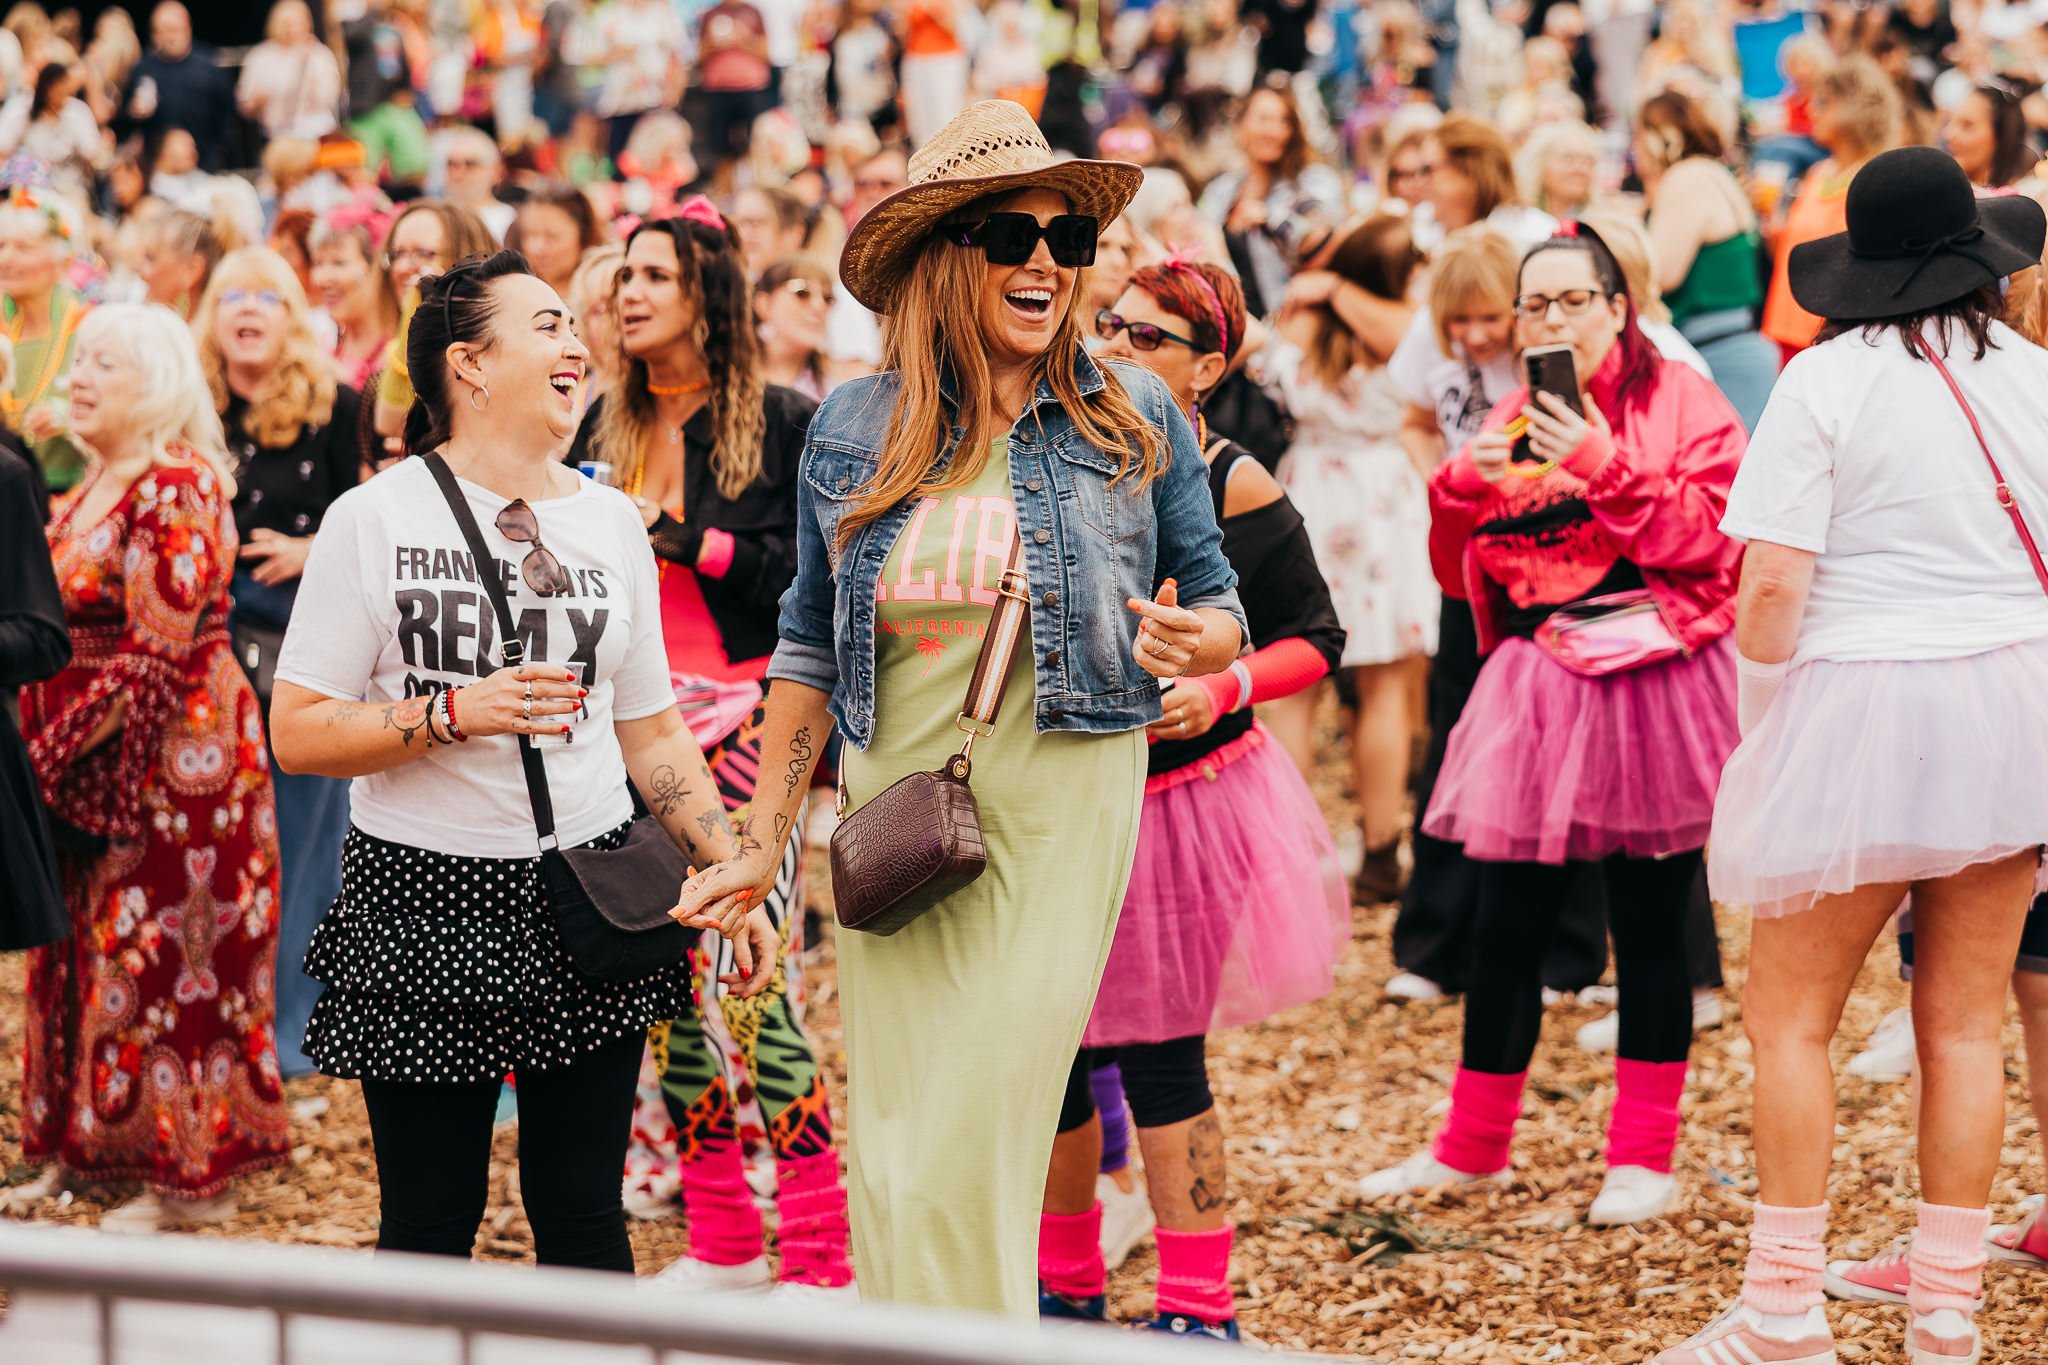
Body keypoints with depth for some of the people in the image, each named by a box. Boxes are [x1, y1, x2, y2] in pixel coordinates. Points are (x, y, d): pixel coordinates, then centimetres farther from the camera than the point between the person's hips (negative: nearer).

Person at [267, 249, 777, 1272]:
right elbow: (298, 734, -5)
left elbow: (652, 731, 15)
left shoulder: (608, 522, 10)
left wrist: (732, 875, 7)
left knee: (584, 1216, 5)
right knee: (428, 1225, 2)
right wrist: (456, 714, -17)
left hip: (588, 895, 3)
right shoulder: (374, 518, -2)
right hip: (424, 902, -3)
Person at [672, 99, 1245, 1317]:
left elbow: (1216, 602, 8)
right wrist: (765, 840, 11)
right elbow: (810, 647, 12)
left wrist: (1197, 641, -16)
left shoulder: (1134, 418, 0)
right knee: (894, 1141, 4)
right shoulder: (854, 430, 5)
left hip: (1061, 806, -2)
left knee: (979, 1142, -7)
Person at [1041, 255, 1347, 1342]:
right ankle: (1066, 1286, 28)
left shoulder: (1237, 490, -8)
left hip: (1186, 795, -4)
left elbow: (1316, 641, -2)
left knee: (1160, 1056, -1)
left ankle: (1197, 1308, 11)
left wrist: (1220, 690, -18)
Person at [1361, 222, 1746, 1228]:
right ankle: (1471, 1147, 19)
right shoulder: (1512, 424, 14)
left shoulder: (1679, 401, 1)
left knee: (1649, 927, 3)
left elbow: (1709, 541, -11)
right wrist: (1464, 486, -7)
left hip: (1653, 683, -4)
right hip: (1538, 692, 4)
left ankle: (1643, 1158, 14)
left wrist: (1605, 466, -19)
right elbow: (1462, 576, 12)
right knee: (1505, 926, 4)